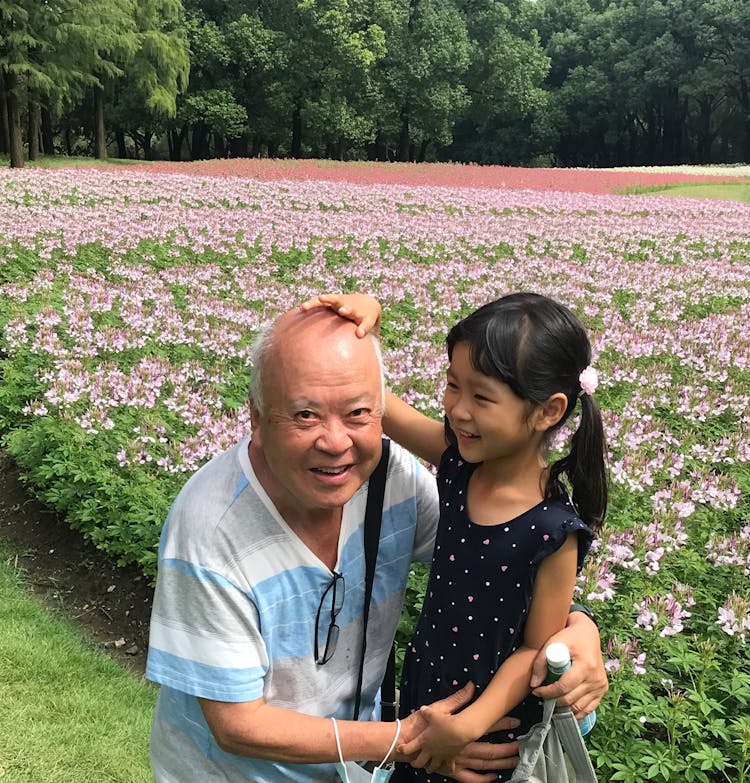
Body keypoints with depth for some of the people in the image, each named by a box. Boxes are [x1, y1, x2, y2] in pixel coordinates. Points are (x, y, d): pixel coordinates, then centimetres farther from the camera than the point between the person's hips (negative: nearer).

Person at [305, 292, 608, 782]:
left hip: (493, 720, -4)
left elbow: (536, 649, -18)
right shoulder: (458, 458, -15)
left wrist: (469, 726, -24)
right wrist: (363, 322, -28)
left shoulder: (553, 531, -28)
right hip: (426, 687, 5)